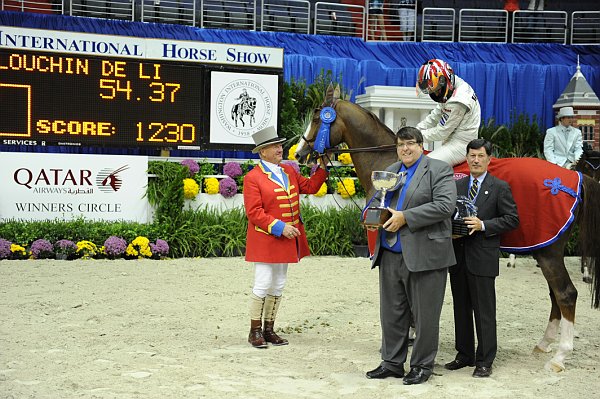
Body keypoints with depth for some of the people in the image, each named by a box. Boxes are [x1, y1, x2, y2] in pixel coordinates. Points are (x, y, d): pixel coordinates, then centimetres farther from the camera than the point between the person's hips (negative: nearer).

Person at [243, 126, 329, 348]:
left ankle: (269, 330, 21)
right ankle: (255, 331, 8)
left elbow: (310, 186, 17)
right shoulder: (253, 177, -11)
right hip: (265, 241, -7)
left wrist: (322, 167, 5)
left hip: (286, 240, 7)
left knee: (278, 286, 12)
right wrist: (280, 227, -21)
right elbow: (254, 212, -16)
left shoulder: (289, 171, 12)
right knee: (262, 286, -4)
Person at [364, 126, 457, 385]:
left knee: (424, 315, 3)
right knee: (391, 312, 13)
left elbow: (445, 205, -16)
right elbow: (376, 201, 25)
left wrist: (405, 217, -19)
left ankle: (422, 365, 15)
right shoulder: (390, 171, 16)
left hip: (424, 255, -6)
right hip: (390, 255, 6)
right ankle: (392, 362, 24)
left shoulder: (439, 170, -4)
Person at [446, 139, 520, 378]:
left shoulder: (500, 188, -3)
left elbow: (512, 220, -6)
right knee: (461, 309, 13)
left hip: (483, 258, -5)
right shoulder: (456, 185, 11)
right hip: (458, 257, 5)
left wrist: (483, 225, -17)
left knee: (484, 311, -1)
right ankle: (464, 355, 24)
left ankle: (484, 361, 7)